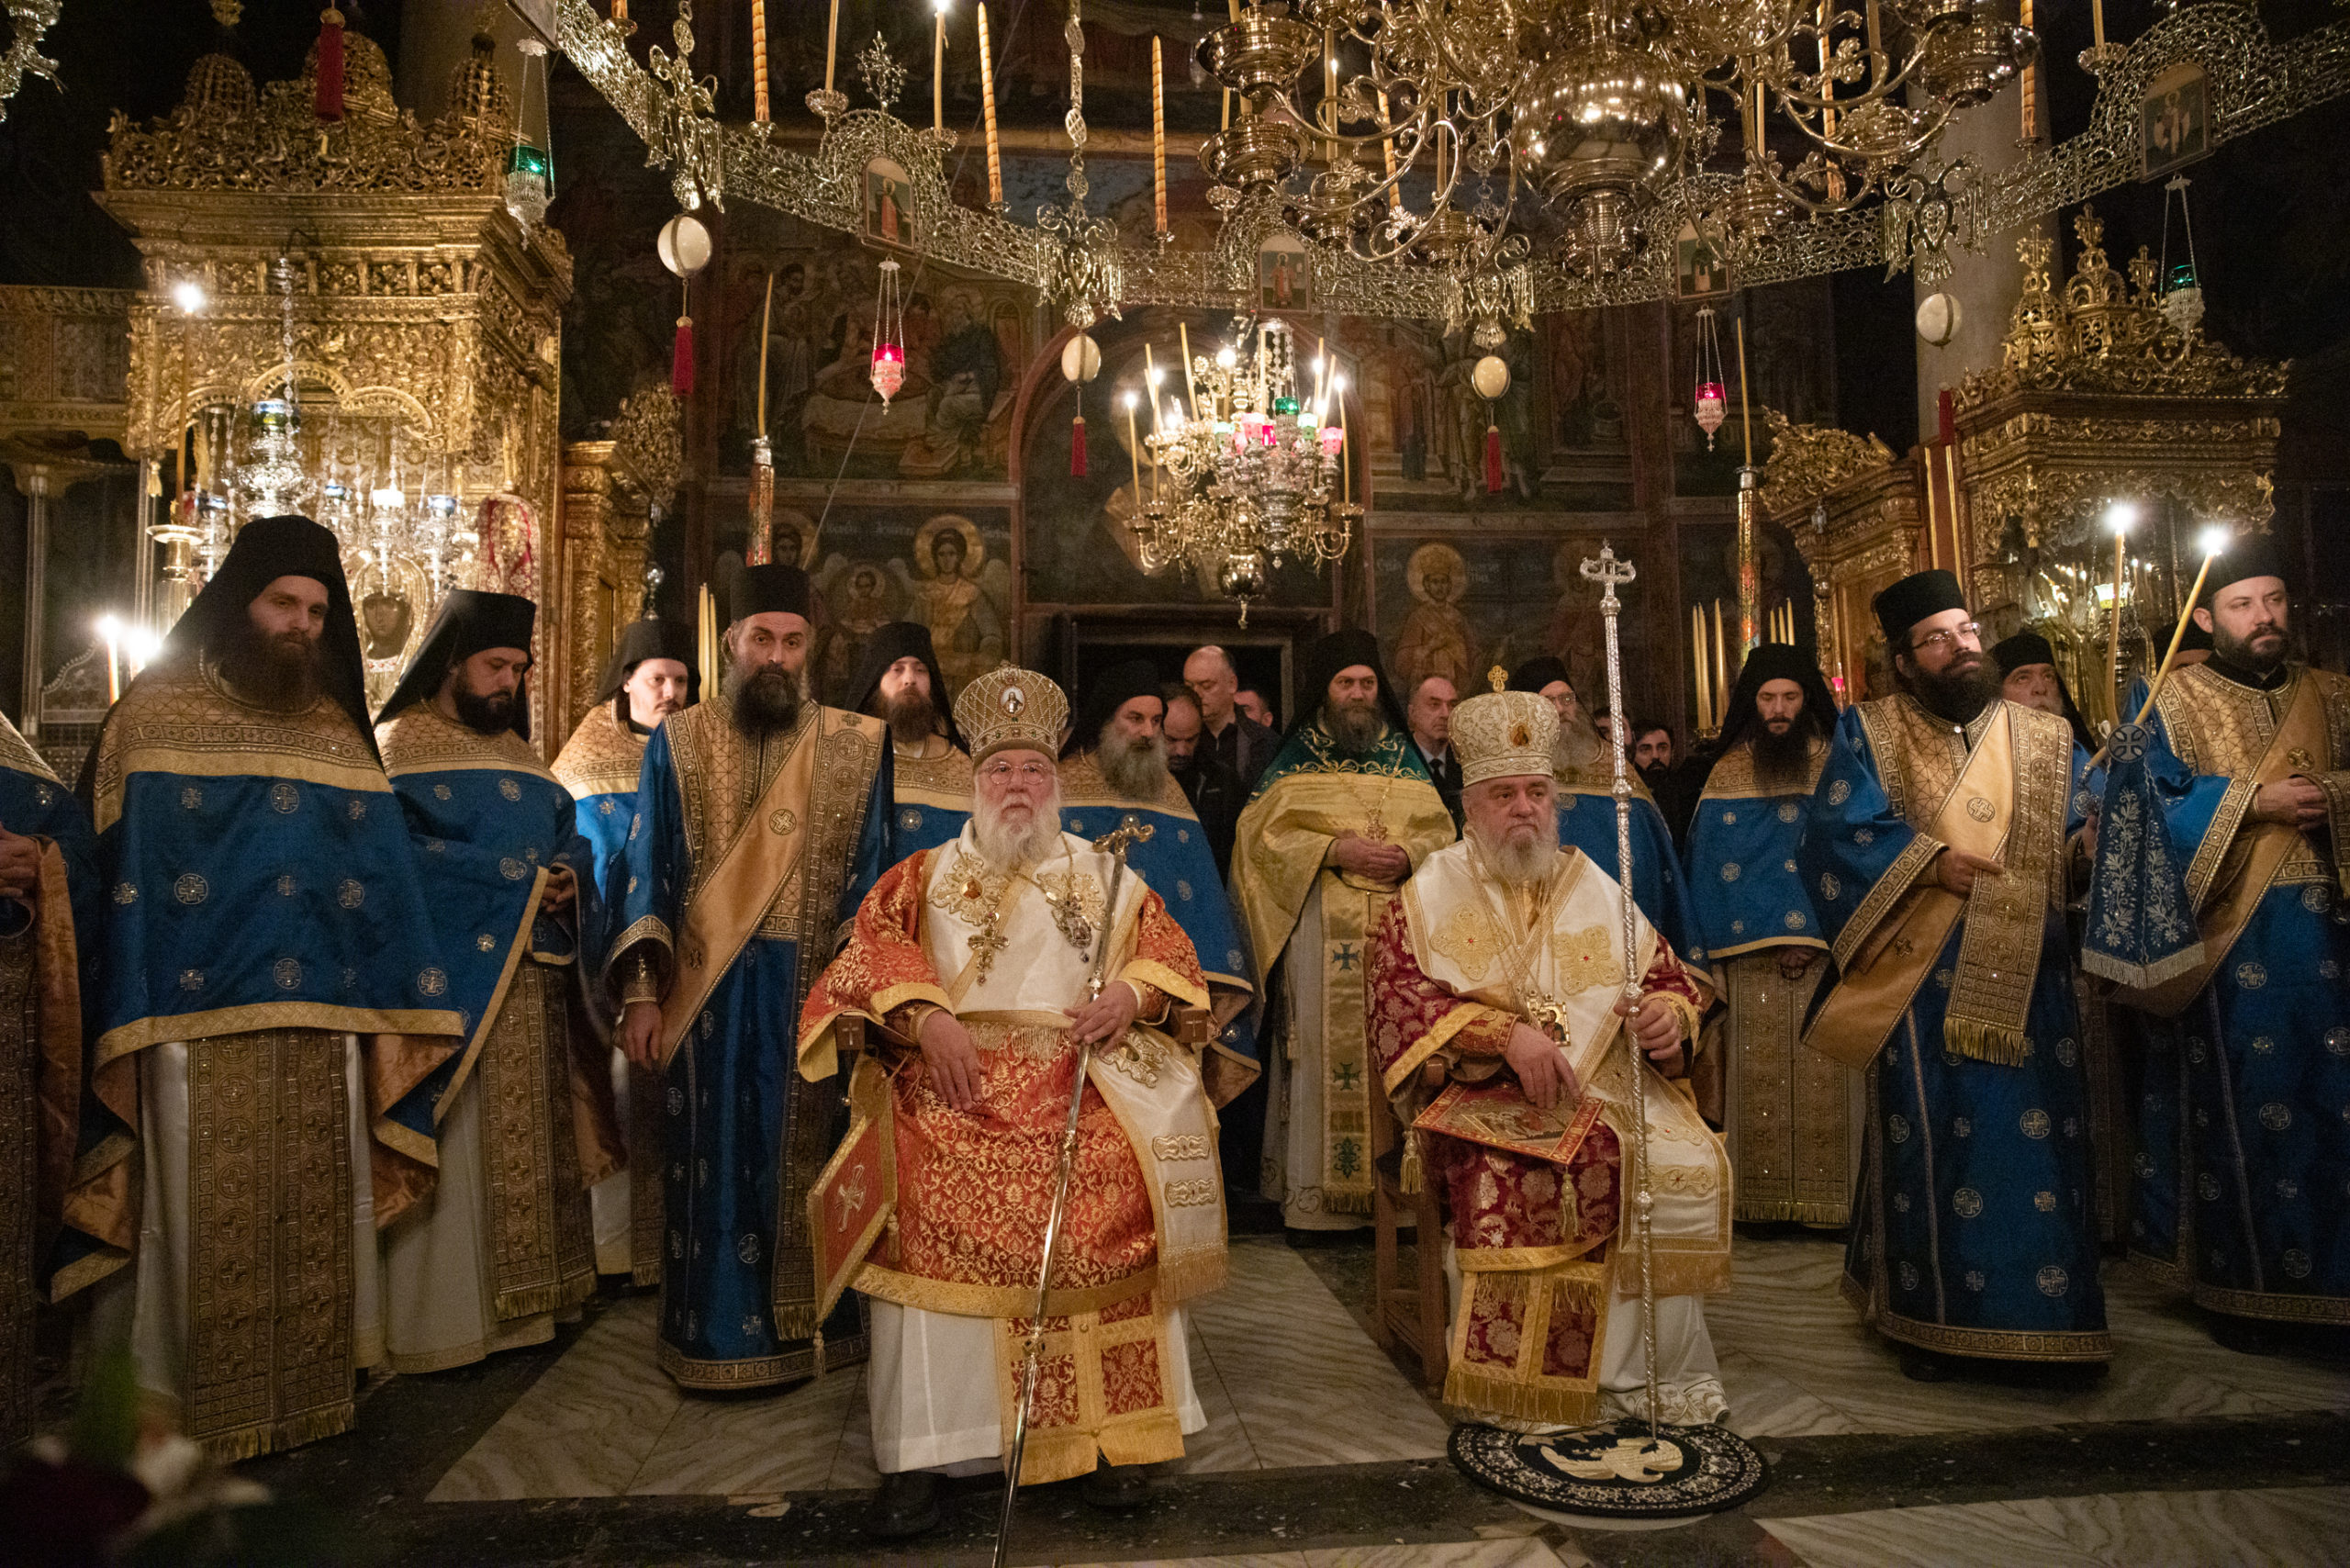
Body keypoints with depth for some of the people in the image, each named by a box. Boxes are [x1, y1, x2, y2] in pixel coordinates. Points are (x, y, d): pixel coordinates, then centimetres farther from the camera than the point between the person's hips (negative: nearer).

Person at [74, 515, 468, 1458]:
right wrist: (133, 1020, -10)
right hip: (202, 1021, -3)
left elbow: (382, 878, 10)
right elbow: (123, 871, -3)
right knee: (212, 1226, 2)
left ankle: (310, 1393, 21)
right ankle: (199, 1410, 16)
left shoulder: (340, 731, 13)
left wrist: (400, 1005, 3)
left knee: (315, 1218, 9)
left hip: (323, 1023, 4)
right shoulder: (159, 712, 3)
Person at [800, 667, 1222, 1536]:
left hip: (1082, 1074, 1)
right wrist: (927, 1016, -12)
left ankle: (1112, 1430, -16)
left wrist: (1133, 992, -6)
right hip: (954, 1075, 0)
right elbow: (872, 949, 6)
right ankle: (919, 1446, -20)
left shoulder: (1104, 874, 23)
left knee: (1116, 1185, -29)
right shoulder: (926, 875, 21)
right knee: (928, 1192, -30)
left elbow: (1172, 951, 16)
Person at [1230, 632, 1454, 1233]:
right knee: (1325, 1044, -7)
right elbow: (1261, 832, -1)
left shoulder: (1406, 759, 18)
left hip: (1399, 923, 3)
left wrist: (1411, 854, -9)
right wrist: (1333, 851, -12)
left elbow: (1441, 829, 13)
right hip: (1322, 928, -3)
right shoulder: (1296, 759, 9)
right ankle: (1317, 1191, -3)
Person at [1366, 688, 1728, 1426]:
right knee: (1502, 1177, -34)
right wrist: (1505, 1034, -20)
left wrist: (1669, 1016, -6)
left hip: (1608, 1086, 3)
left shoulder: (1594, 888, 18)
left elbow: (1669, 974, 19)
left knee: (1692, 1167, -24)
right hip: (1487, 1098, -3)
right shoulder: (1427, 897, 7)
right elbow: (1400, 1002, -6)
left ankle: (1638, 1377, -10)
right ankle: (1523, 1388, -19)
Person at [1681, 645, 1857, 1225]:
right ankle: (1761, 1199, 5)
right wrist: (1776, 936, -1)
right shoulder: (1729, 772, 11)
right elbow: (1713, 867, 7)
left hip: (1826, 955, -1)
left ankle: (1827, 1199, 4)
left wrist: (1816, 937, -11)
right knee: (1759, 1080, 0)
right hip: (1752, 959, 1)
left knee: (1823, 1083, -3)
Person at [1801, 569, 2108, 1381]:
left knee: (2038, 1140, 4)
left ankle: (2048, 1316, 20)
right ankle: (1929, 1318, 16)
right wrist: (1928, 861, -16)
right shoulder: (1868, 734, 3)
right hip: (1922, 985, -3)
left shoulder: (2047, 740, 12)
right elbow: (1834, 835, -8)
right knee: (1929, 1144, 2)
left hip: (2027, 980, 3)